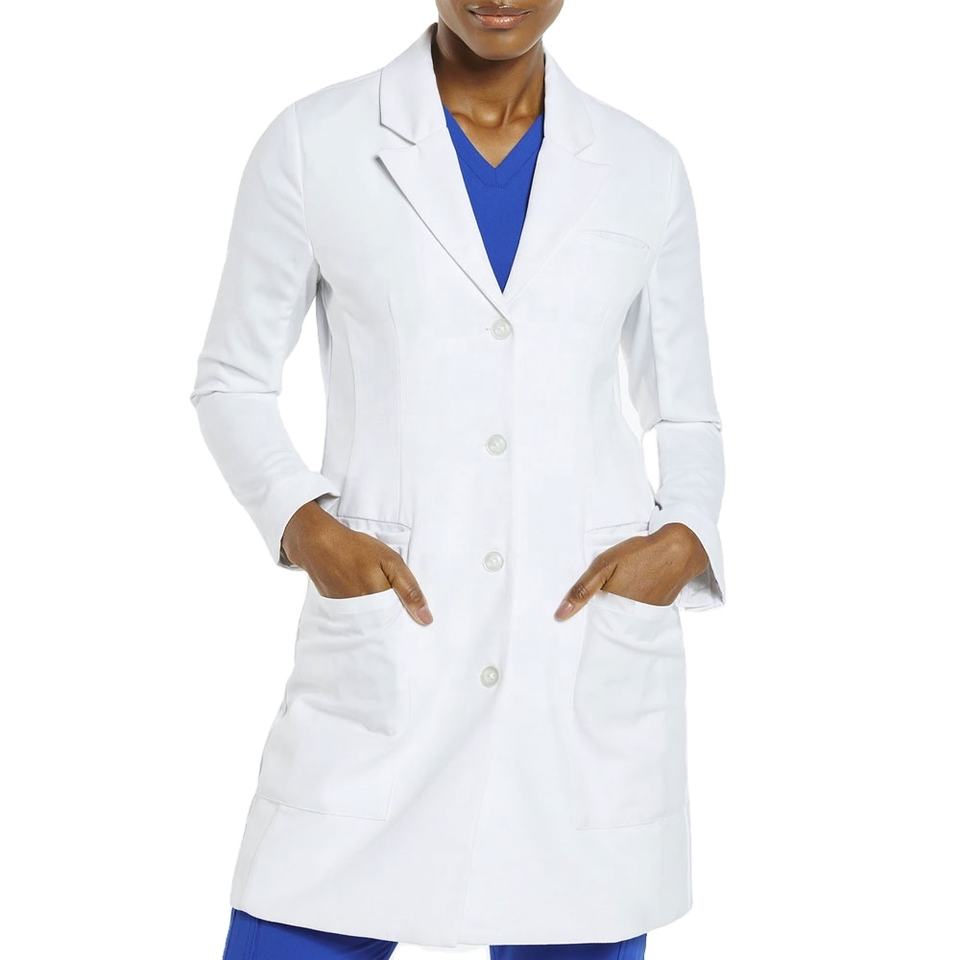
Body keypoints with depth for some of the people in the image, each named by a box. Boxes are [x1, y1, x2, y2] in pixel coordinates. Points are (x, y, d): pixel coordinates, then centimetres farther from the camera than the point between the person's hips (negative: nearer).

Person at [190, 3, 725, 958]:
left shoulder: (641, 167, 7)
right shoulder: (313, 143, 2)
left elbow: (686, 414, 14)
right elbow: (232, 380, 8)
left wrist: (685, 538, -6)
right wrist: (301, 522, -10)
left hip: (592, 653, 2)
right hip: (386, 654, -1)